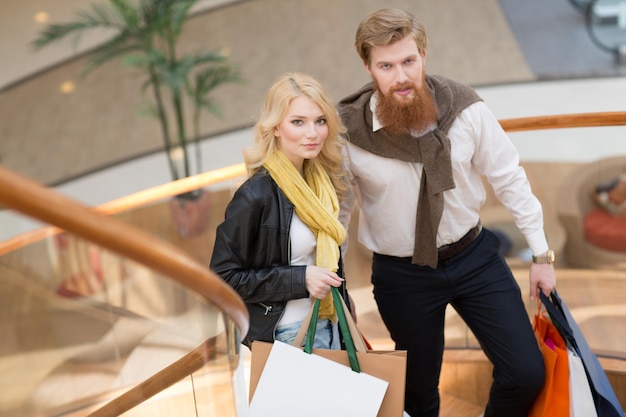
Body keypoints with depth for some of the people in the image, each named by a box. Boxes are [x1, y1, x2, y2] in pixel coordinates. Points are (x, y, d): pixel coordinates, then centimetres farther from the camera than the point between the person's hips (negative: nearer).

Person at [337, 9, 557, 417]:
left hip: (474, 256, 2)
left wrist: (541, 254, 2)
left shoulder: (464, 107, -15)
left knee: (527, 373, 3)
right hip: (402, 275, -1)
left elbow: (509, 177, -4)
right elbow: (338, 210, -4)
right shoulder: (347, 131, -17)